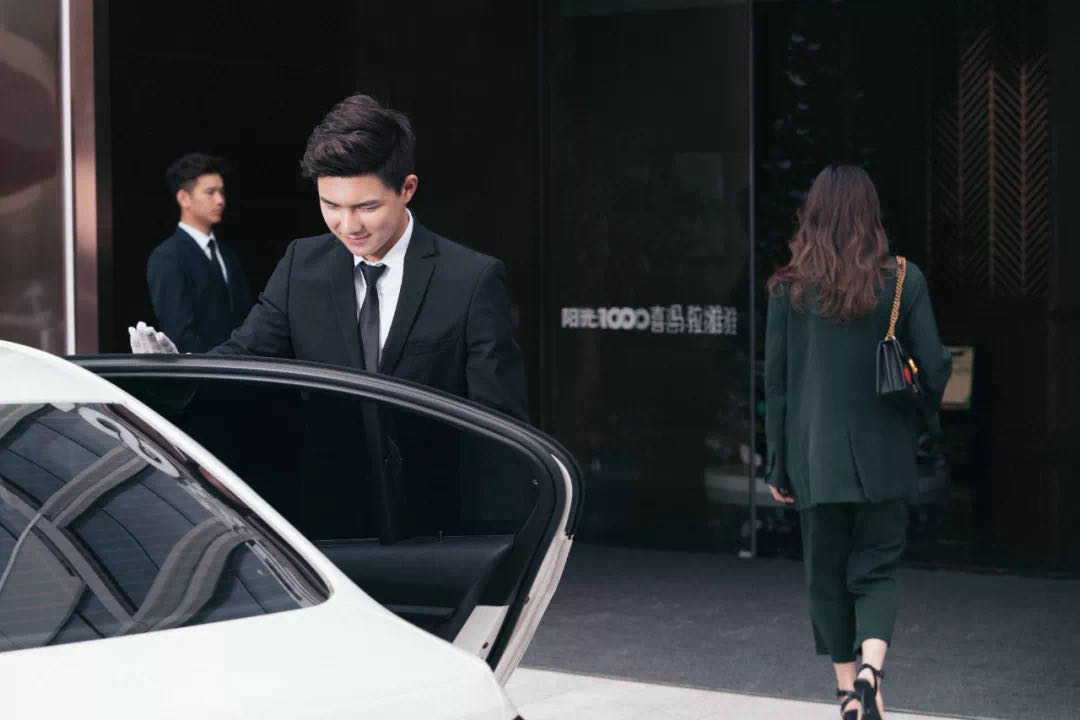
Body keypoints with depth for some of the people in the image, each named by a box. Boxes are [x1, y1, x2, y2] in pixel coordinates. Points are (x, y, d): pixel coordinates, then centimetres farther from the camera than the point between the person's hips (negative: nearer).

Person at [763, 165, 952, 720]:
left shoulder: (789, 287, -2)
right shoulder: (903, 280, -4)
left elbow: (775, 382, 0)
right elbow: (934, 369, -4)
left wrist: (779, 465, 7)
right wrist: (912, 417, 17)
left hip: (815, 460, 0)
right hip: (884, 459, 0)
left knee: (827, 576, 12)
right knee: (875, 571, 8)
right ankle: (871, 668, -15)